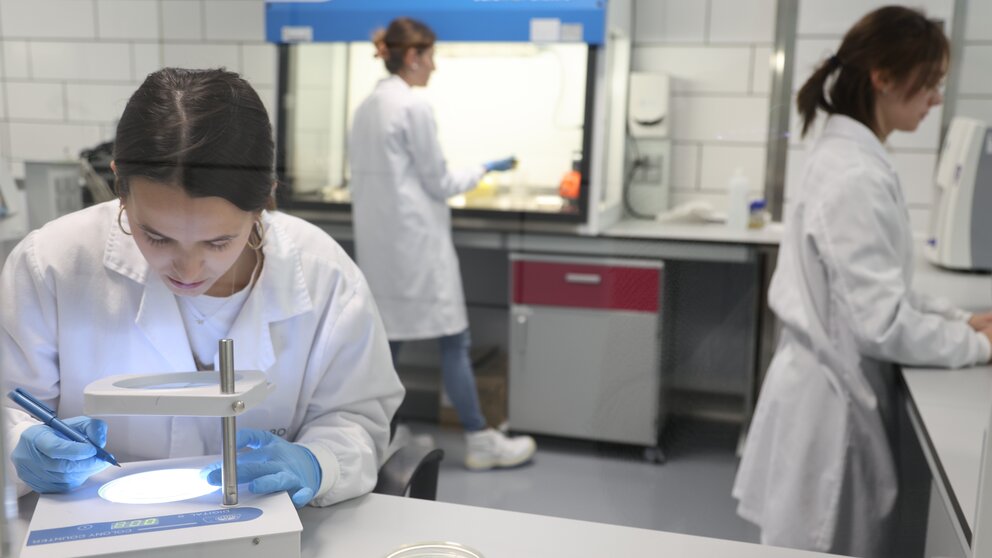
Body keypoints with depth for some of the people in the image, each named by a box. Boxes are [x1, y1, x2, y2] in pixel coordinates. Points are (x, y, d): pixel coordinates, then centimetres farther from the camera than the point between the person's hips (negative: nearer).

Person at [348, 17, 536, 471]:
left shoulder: (366, 107, 12)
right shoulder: (414, 107, -14)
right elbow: (438, 183, -11)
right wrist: (484, 169, 4)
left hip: (379, 241, 9)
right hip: (416, 240, -9)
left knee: (387, 339, 13)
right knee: (453, 342, 1)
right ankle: (480, 443, 10)